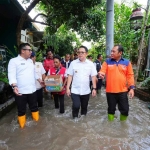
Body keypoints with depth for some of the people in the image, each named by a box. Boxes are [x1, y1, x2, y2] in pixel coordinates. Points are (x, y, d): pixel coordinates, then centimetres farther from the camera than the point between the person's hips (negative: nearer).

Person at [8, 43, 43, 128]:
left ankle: (37, 121, 38)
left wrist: (40, 80, 20)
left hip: (32, 90, 5)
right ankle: (23, 126, 31)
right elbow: (12, 75, -16)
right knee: (21, 110, 11)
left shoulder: (30, 61, 13)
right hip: (20, 91, -5)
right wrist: (14, 86, -29)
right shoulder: (14, 61, -7)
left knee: (34, 107, 19)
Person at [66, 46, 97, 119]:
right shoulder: (73, 63, -3)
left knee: (84, 107, 15)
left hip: (86, 91, 2)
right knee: (76, 106, -8)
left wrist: (94, 88, -4)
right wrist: (68, 88, -4)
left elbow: (93, 77, 0)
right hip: (75, 90, -1)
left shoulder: (90, 64, -2)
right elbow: (70, 76, -1)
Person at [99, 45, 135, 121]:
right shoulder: (107, 61, 1)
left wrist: (131, 88, -2)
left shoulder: (127, 62, 1)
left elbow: (130, 76, 3)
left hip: (123, 91, 1)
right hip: (110, 91, 0)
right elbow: (102, 71, -5)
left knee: (125, 109, 9)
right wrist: (101, 74, -29)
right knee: (111, 109, 14)